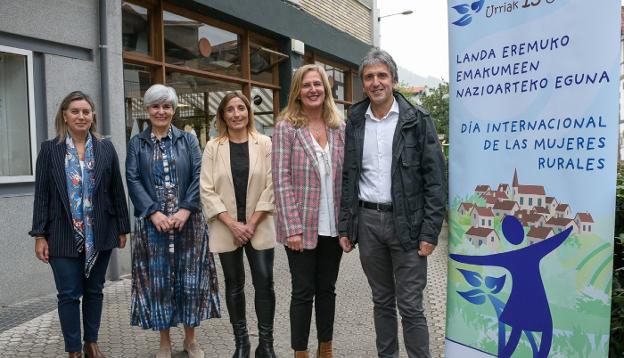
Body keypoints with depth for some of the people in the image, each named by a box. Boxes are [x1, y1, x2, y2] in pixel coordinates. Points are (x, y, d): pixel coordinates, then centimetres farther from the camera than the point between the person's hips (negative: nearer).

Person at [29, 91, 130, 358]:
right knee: (69, 294, 4)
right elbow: (41, 194, -1)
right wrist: (40, 235, -5)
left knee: (94, 290, 13)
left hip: (99, 234, 2)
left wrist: (122, 228, 3)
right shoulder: (49, 149, 1)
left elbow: (117, 190, 4)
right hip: (64, 235, -1)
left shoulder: (106, 148, 4)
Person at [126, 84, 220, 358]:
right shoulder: (137, 143, 9)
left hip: (188, 221, 0)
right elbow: (133, 180, -1)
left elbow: (198, 176, -1)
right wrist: (154, 212, -14)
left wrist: (186, 210, -14)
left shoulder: (188, 140, 8)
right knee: (157, 279, 5)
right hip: (152, 222, 0)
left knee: (189, 278, 4)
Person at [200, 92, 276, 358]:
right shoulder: (213, 147, 2)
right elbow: (207, 190, -4)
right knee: (234, 285, 10)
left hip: (259, 226, -1)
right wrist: (232, 224, -11)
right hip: (226, 229, 1)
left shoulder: (264, 144, 0)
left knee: (264, 283, -1)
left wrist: (252, 223, -10)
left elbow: (271, 187, -4)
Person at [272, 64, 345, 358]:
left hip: (334, 226, 4)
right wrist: (293, 227, -15)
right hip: (303, 227, -4)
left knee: (327, 289, 16)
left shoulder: (339, 127, 7)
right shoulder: (286, 127, -5)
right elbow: (282, 180, -10)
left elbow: (346, 177, 9)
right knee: (303, 291, 7)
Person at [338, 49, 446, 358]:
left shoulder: (417, 121, -3)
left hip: (407, 224, -3)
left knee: (410, 306, 2)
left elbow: (434, 179, -6)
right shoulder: (354, 124, 8)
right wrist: (345, 227, 5)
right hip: (367, 221, 4)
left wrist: (430, 232, -11)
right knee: (381, 301, 16)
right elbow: (347, 179, 10)